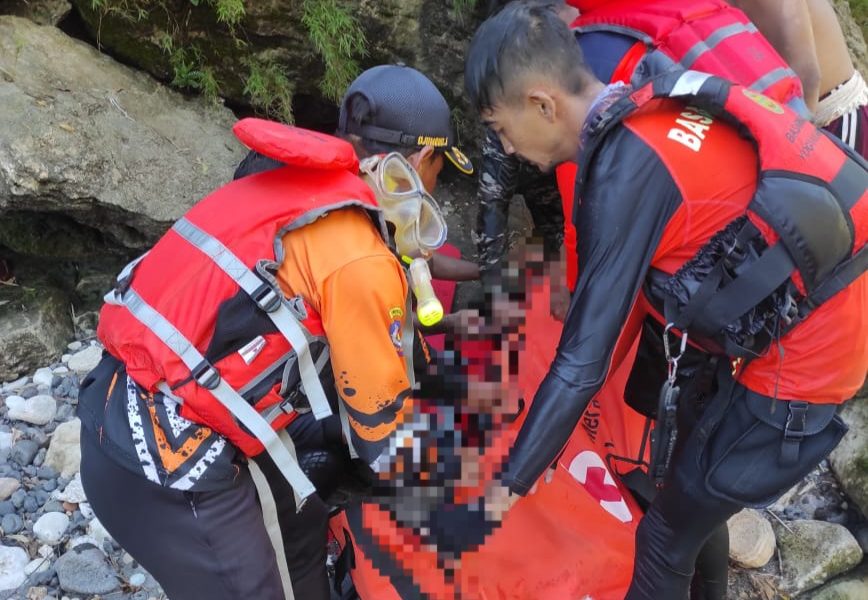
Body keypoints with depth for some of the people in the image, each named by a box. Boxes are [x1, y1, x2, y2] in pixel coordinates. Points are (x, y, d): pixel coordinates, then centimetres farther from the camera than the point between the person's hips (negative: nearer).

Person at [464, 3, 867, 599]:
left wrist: (512, 481, -13)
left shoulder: (627, 168, -25)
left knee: (667, 538, 6)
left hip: (795, 354, -8)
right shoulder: (648, 113, 1)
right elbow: (625, 282, 9)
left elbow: (586, 354, -24)